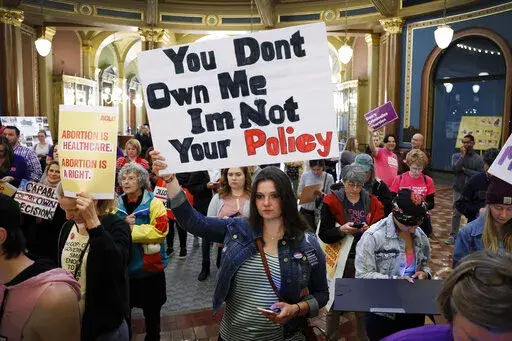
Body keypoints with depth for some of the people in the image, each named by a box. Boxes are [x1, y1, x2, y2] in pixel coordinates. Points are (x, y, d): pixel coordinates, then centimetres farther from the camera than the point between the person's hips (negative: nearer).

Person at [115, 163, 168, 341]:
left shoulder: (154, 203, -10)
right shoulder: (116, 203, 3)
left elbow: (159, 231, -23)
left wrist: (132, 229, -21)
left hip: (149, 266, -3)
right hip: (123, 267, 3)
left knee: (151, 309, 14)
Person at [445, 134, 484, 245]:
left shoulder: (478, 159, -2)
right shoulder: (456, 156, 1)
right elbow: (455, 168, -17)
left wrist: (464, 169, -14)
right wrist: (463, 155, -14)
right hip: (459, 190, 0)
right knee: (456, 214, 3)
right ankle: (453, 236, 10)